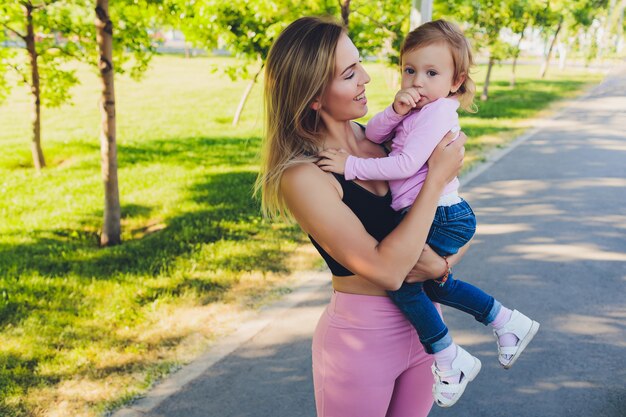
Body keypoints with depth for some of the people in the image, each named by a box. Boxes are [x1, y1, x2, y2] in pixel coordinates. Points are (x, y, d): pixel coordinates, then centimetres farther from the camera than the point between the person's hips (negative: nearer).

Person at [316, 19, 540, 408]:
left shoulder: (438, 112, -17)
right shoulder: (417, 110, 12)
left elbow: (405, 165, -26)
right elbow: (373, 135, 2)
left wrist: (350, 166, -24)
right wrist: (395, 110, -16)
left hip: (441, 216, -10)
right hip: (427, 215, 10)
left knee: (400, 281, -12)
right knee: (435, 284, 23)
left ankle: (451, 360, 1)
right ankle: (509, 322, 36)